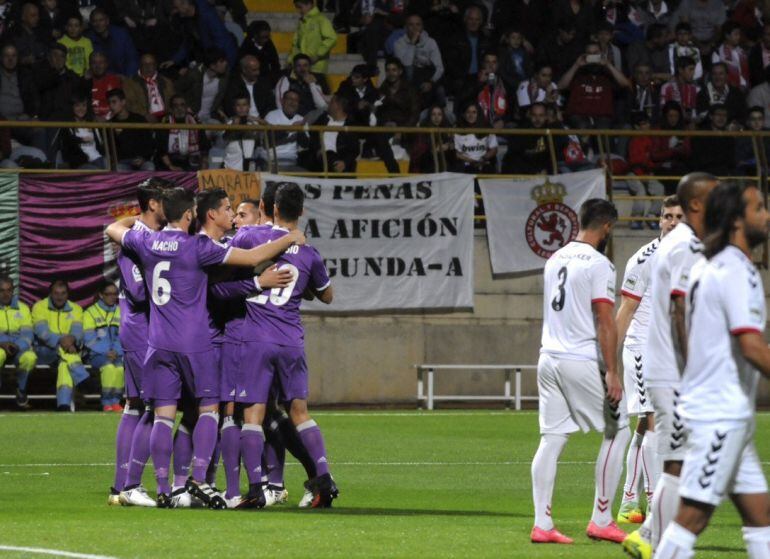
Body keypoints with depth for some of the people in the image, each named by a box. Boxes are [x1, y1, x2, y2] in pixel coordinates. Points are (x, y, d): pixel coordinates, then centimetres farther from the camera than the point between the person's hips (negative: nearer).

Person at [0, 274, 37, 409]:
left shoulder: (22, 308, 9)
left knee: (30, 358, -34)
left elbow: (27, 334, -2)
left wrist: (17, 346, -23)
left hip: (19, 347, 2)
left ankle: (21, 389, -6)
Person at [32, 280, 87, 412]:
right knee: (64, 350, -35)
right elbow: (42, 331, -16)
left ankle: (64, 404, -47)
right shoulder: (39, 307, 0)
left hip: (69, 350, 2)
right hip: (45, 351, -2)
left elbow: (77, 330, -9)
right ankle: (84, 382, -45)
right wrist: (60, 341, -33)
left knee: (64, 363, -35)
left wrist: (72, 338, -35)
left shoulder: (75, 309, 9)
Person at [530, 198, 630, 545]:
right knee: (617, 432, 5)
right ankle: (601, 521, 4)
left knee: (551, 439, 6)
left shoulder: (555, 260, 13)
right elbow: (605, 322, -17)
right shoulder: (598, 264, -11)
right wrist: (611, 373, -19)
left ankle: (542, 525, 1)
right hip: (583, 361, -7)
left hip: (549, 358, 7)